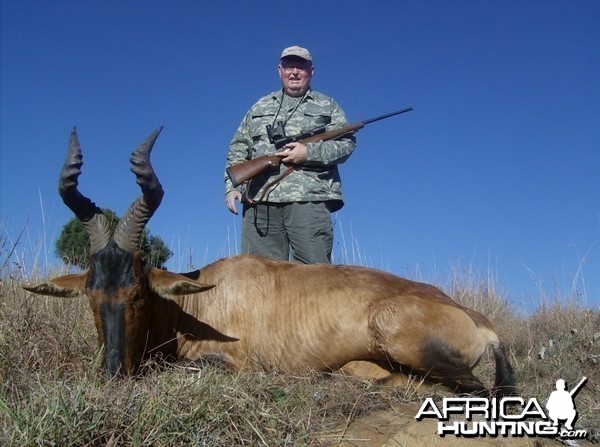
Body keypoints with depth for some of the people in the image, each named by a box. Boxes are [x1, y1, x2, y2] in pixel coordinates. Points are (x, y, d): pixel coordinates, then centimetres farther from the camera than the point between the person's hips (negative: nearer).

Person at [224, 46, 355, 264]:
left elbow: (346, 143, 4)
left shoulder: (327, 107, 16)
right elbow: (238, 149, 20)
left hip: (309, 200, -2)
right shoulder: (260, 107, 23)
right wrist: (232, 186, 5)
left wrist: (309, 153, -10)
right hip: (259, 202, 3)